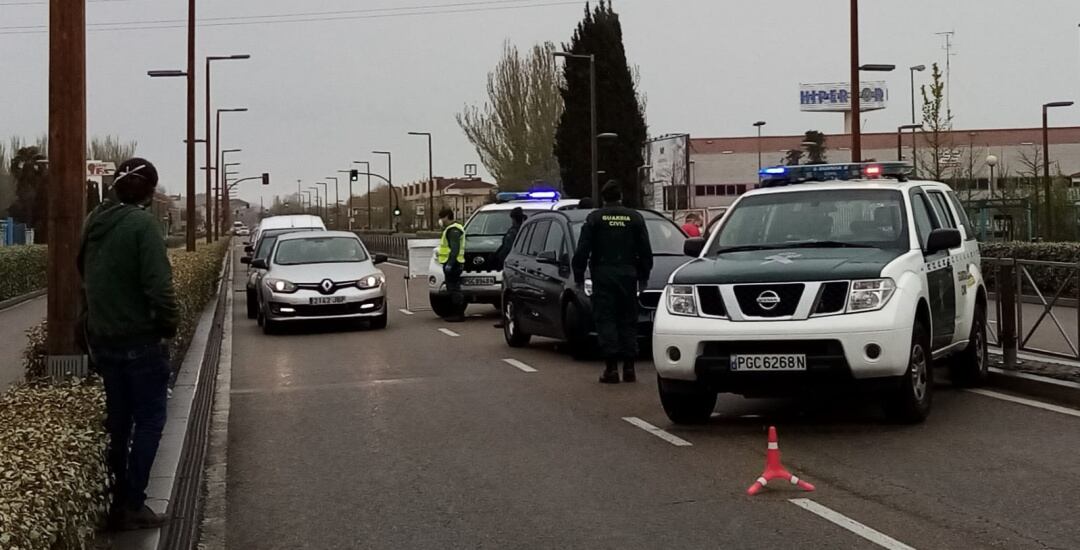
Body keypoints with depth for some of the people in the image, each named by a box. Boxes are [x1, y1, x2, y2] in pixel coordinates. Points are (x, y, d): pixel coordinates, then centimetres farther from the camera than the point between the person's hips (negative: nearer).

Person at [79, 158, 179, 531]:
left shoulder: (95, 222, 8)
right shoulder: (142, 224, -16)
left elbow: (85, 279, 13)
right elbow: (159, 286, -22)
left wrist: (91, 327, 16)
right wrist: (170, 324, -9)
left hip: (102, 338, 7)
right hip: (139, 339, -7)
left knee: (119, 420, 16)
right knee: (149, 420, 1)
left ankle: (120, 500, 21)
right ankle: (132, 506, -1)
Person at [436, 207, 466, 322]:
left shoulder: (453, 230, -14)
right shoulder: (451, 229, 20)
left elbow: (455, 249, -22)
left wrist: (450, 263, -26)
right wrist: (440, 252, 22)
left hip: (452, 264, -11)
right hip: (452, 264, 11)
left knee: (454, 289, -10)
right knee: (453, 289, 12)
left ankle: (459, 314, -10)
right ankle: (457, 313, 16)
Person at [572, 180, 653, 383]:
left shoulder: (594, 218, 1)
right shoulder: (635, 217, 7)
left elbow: (582, 250, -2)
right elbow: (646, 251, 8)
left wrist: (579, 275, 5)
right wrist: (643, 275, 16)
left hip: (603, 275, -2)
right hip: (628, 275, 2)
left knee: (605, 320, -1)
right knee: (628, 321, 8)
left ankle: (611, 367, -9)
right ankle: (629, 368, 6)